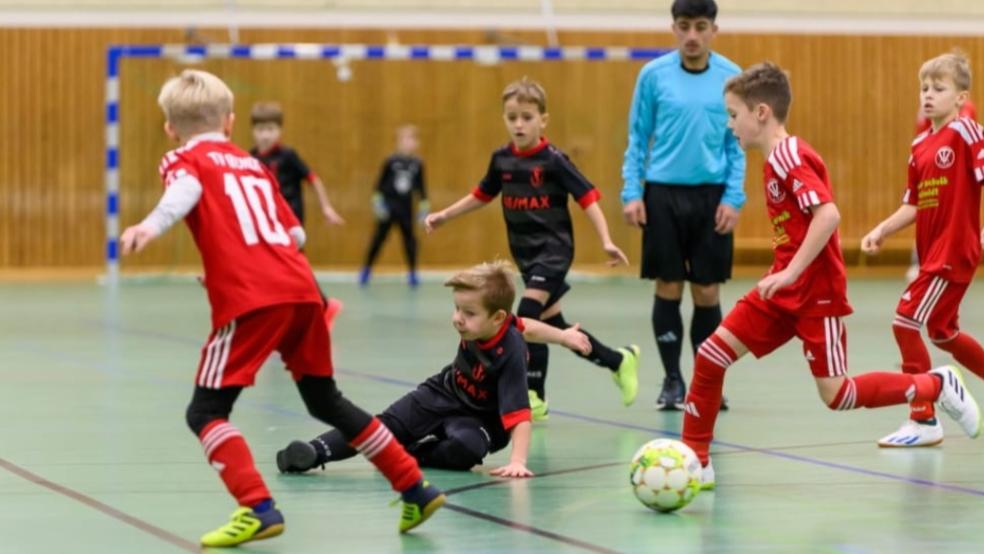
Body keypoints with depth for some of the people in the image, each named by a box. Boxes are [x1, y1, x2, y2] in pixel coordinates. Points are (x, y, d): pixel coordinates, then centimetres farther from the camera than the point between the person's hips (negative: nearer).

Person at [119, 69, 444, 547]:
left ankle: (259, 508, -19)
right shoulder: (254, 165, 27)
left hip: (249, 299, -6)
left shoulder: (185, 161, 9)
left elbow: (185, 191, -16)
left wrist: (152, 225, -36)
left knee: (205, 411, -1)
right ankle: (415, 489, 26)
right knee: (326, 401, 23)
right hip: (302, 290, 6)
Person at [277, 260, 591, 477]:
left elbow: (519, 415, -38)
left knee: (466, 447, -40)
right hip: (444, 394, 6)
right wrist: (561, 336, 21)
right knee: (389, 424, -13)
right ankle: (316, 451, -26)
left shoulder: (510, 355, -34)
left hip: (479, 419, -6)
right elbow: (522, 325, 5)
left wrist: (517, 461, -51)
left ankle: (413, 455, -18)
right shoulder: (479, 325, -15)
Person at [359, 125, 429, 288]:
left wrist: (423, 205, 9)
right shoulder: (391, 161, -7)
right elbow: (380, 182, -2)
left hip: (406, 208, 2)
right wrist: (377, 200, -7)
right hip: (388, 205, -2)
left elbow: (420, 187, 8)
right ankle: (366, 270, 13)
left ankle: (412, 273, 11)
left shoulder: (417, 164, -1)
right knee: (379, 237, 3)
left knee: (409, 238, 1)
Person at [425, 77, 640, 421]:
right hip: (525, 252, 7)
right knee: (552, 324, 9)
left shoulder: (553, 160, -13)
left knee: (528, 317, -19)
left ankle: (535, 396, -12)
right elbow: (483, 195, 20)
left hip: (554, 249, -7)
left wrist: (606, 241, -22)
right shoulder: (501, 159, 4)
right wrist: (444, 216, 18)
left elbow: (588, 198, -14)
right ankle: (618, 361, 27)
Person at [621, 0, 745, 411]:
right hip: (662, 194, 0)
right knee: (668, 289, 3)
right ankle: (672, 380, 14)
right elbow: (637, 138, 4)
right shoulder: (653, 75, -1)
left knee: (707, 292, 3)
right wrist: (631, 193, -3)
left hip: (711, 196, 0)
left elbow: (737, 145, 4)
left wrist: (733, 197, -4)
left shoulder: (731, 77, 0)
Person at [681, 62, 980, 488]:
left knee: (836, 396, -5)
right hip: (785, 290, 9)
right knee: (711, 356, -1)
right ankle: (695, 462, 6)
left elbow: (828, 214, -28)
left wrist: (791, 272, -30)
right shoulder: (776, 160, 12)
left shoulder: (788, 157, -17)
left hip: (815, 293, -9)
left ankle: (937, 386, 12)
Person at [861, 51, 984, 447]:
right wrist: (882, 230, 1)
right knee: (942, 332, 18)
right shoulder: (920, 145, 11)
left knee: (906, 321, -12)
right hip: (931, 252, 8)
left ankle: (924, 420, -6)